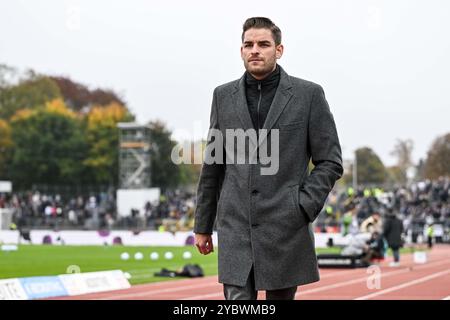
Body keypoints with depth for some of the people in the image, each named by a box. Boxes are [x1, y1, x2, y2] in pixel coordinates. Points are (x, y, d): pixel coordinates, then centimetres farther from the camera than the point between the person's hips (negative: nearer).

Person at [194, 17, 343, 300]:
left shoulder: (309, 94, 0)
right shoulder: (224, 96, 9)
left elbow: (330, 162, 1)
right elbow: (213, 166, 13)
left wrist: (302, 209, -9)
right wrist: (203, 224, 14)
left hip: (286, 230, -1)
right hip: (235, 228, 2)